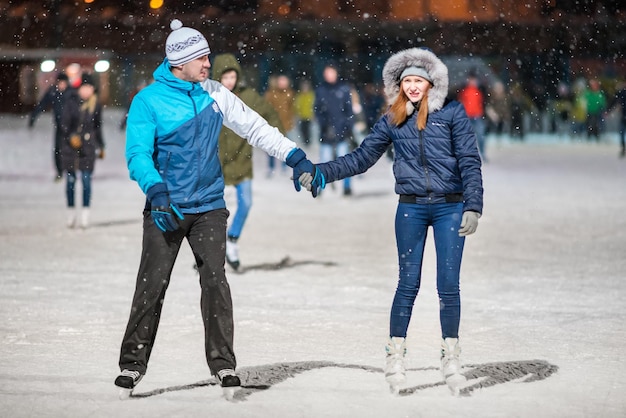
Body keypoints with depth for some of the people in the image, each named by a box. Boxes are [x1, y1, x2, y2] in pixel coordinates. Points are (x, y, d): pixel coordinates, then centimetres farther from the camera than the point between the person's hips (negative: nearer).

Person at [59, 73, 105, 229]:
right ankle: (71, 213, 17)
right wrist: (71, 137, -26)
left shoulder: (96, 106, 5)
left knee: (86, 180, -5)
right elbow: (64, 124, -9)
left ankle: (85, 215, 2)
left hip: (88, 147, 1)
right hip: (70, 147, 0)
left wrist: (101, 146, 20)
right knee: (70, 180, 5)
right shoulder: (71, 104, -3)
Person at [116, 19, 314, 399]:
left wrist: (295, 157, 2)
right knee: (152, 286, -5)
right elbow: (138, 155, -11)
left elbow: (255, 127, 8)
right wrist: (156, 190, -27)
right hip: (166, 209, -3)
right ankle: (133, 364, 6)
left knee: (215, 281, -7)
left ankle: (223, 364, 1)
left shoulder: (213, 93, 4)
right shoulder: (148, 101, -7)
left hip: (209, 207, 3)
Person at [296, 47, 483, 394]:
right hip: (411, 209, 1)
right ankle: (396, 354, 12)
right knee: (408, 284, 2)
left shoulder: (452, 114, 0)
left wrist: (473, 206, -10)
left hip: (450, 208, -1)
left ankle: (451, 354, 13)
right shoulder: (392, 121, 7)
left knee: (448, 285, 0)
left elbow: (469, 161, -2)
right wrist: (320, 173, -2)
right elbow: (361, 158, 8)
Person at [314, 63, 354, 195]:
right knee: (324, 160, 1)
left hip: (341, 129, -1)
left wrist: (349, 127, -1)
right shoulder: (320, 90, 7)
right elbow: (317, 110, 7)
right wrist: (323, 123, -9)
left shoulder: (344, 88, 3)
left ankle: (347, 186, 2)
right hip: (327, 130, 1)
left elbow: (349, 109, 5)